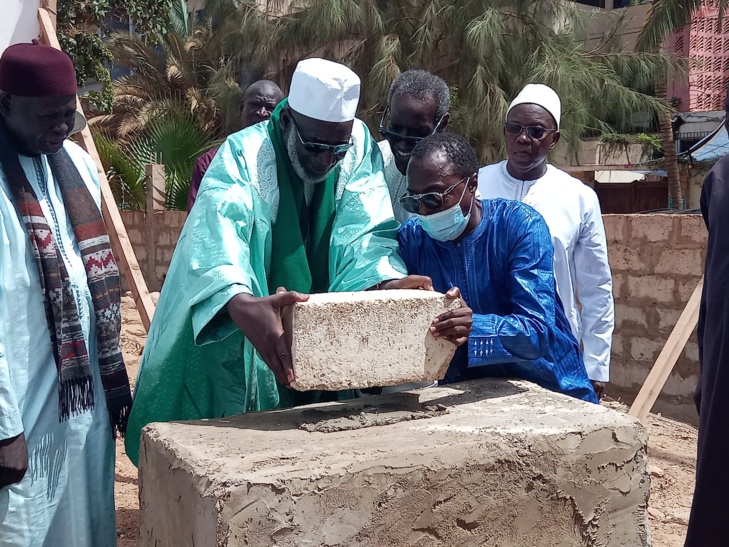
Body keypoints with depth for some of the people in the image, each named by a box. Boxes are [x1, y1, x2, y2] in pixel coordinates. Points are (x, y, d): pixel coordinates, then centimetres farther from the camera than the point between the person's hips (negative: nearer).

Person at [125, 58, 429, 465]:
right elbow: (216, 235, -34)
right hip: (238, 354, -3)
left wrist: (389, 283, -37)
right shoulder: (244, 154, -17)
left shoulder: (360, 148, -4)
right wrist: (243, 305, -55)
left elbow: (363, 233, -14)